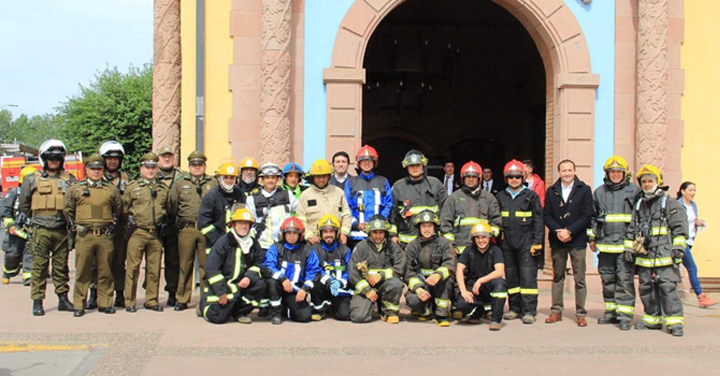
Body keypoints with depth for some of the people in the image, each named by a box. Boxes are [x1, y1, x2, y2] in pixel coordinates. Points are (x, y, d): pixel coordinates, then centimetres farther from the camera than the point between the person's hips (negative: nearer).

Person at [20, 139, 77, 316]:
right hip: (41, 230, -1)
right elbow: (24, 205, 13)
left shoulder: (69, 180, 9)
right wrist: (36, 219, 10)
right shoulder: (32, 179, 7)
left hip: (62, 230, 1)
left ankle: (63, 299, 16)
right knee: (39, 266, -1)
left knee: (61, 266, 8)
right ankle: (37, 301, 4)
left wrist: (69, 219, 3)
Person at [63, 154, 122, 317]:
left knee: (105, 272, 5)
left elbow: (119, 209, 21)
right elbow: (67, 210, 13)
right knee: (82, 272, 1)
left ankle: (105, 303, 14)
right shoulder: (75, 189, 6)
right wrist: (76, 226, 9)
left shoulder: (111, 190, 9)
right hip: (84, 236, -1)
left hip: (105, 236, 1)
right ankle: (79, 305, 7)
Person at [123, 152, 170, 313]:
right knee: (133, 268, -2)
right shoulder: (132, 187, 5)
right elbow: (124, 209, 10)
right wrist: (130, 221, 5)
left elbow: (167, 209, 24)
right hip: (137, 233, -3)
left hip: (156, 234, 3)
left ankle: (152, 300, 16)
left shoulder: (164, 189, 13)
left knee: (154, 269, 6)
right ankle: (129, 302, 5)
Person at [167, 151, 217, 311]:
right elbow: (172, 206, 12)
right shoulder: (180, 184, 12)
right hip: (186, 230, 1)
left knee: (206, 265, 1)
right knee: (185, 265, 5)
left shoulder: (213, 183, 10)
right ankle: (182, 299, 12)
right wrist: (177, 223, 12)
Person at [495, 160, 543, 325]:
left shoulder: (531, 195, 3)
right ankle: (515, 309, 17)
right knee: (511, 276, 8)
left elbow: (538, 220, 1)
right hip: (507, 241, 4)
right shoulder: (500, 197, 12)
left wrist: (537, 243, -6)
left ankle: (529, 311, -5)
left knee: (528, 276, -7)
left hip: (526, 240, -4)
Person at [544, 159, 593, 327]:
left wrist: (569, 231, -13)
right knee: (557, 277, 9)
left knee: (579, 279, -1)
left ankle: (581, 313, 4)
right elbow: (547, 215, 4)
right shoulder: (551, 191, 8)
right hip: (557, 240, 3)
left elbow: (587, 216, -5)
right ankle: (556, 311, 15)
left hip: (577, 240, -2)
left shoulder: (584, 190, 1)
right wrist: (557, 231, -12)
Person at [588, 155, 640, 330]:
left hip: (626, 244, -4)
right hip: (605, 243, 4)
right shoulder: (599, 192, 13)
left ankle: (625, 315, -3)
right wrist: (591, 237, 15)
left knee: (625, 280, -6)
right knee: (607, 280, 10)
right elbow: (592, 216, 20)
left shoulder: (634, 191, 3)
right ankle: (610, 312, 20)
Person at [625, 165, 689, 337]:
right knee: (646, 288, 8)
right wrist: (629, 248, 17)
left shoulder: (669, 203, 1)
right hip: (644, 255, 6)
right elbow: (632, 229, 23)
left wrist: (679, 247, -11)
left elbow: (680, 226, -4)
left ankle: (674, 321, -7)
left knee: (668, 287, -10)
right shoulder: (639, 205, 19)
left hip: (664, 255, -6)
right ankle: (653, 319, 18)